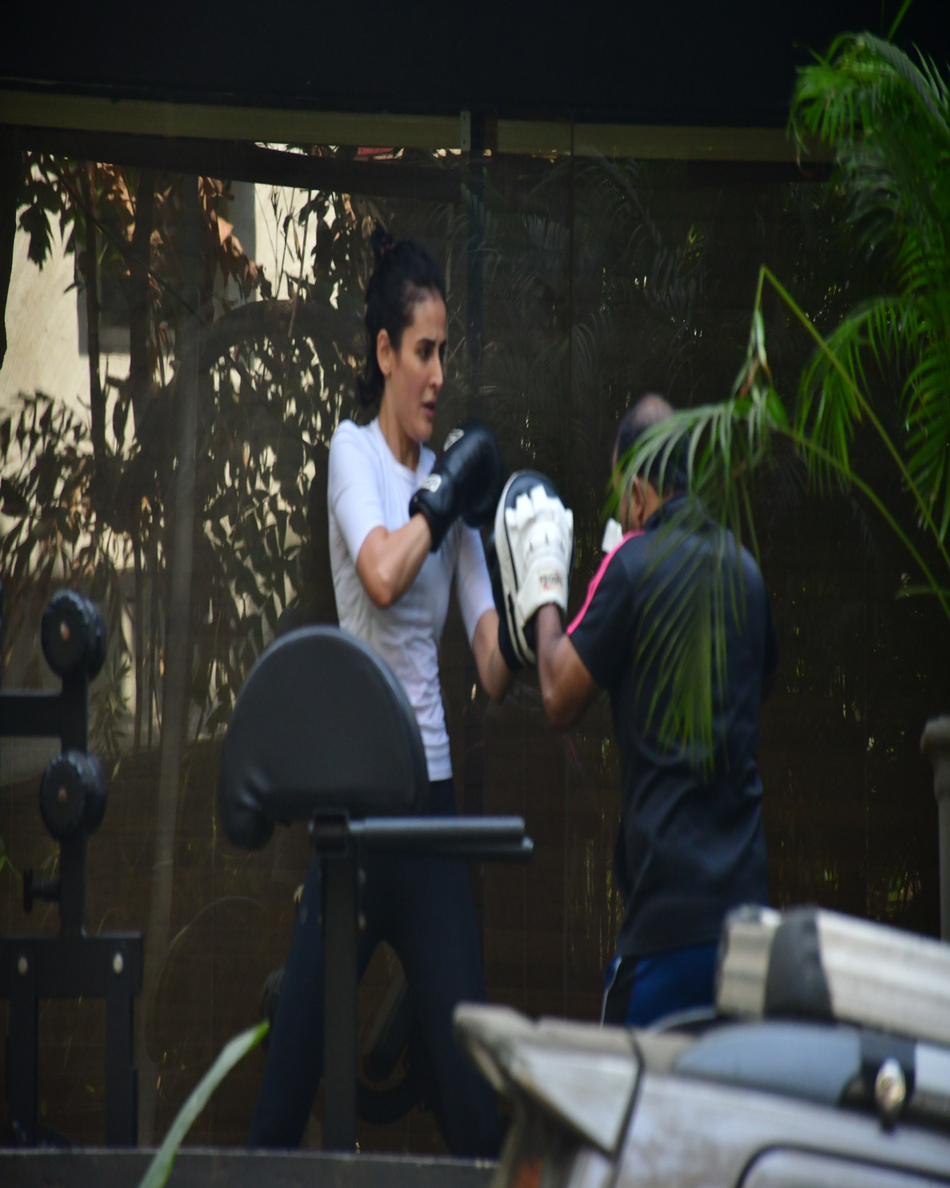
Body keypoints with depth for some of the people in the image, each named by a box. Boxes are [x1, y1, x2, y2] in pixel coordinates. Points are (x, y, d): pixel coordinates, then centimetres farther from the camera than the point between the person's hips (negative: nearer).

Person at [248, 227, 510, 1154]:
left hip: (434, 790, 5)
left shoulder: (448, 479, 13)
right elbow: (383, 574, -24)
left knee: (471, 1080, 3)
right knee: (296, 1057, -2)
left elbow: (494, 666, 8)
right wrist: (441, 500, -11)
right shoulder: (353, 452, -2)